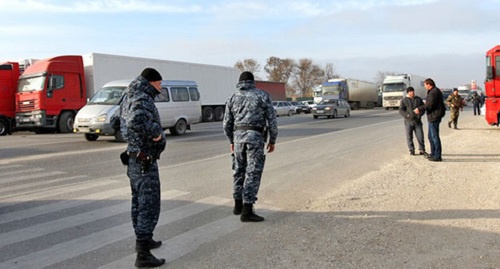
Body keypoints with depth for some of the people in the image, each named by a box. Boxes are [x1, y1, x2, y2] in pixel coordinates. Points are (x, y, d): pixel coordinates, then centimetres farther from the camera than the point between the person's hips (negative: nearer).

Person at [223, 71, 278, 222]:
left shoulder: (233, 98, 12)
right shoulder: (263, 95, 3)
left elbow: (227, 124, 12)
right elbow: (272, 120, -2)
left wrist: (231, 141, 26)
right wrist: (272, 141, 8)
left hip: (238, 136, 4)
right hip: (255, 137, -4)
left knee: (239, 171, 18)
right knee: (253, 173, -4)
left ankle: (238, 205, 28)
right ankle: (247, 212, -6)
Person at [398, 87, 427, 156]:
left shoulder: (418, 99, 10)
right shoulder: (404, 100, 2)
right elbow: (401, 110, -5)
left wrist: (419, 115, -7)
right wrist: (407, 115, -20)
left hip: (417, 121, 2)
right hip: (408, 122, -2)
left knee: (420, 136, -1)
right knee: (409, 137, 3)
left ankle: (422, 150, 9)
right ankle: (411, 150, 15)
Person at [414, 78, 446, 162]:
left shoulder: (434, 92, -17)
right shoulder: (434, 91, 16)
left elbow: (430, 105, -23)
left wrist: (419, 109, -17)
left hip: (434, 117, -11)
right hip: (432, 117, 11)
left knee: (435, 136, -6)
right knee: (430, 136, 18)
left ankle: (437, 156, -2)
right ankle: (433, 153, 27)